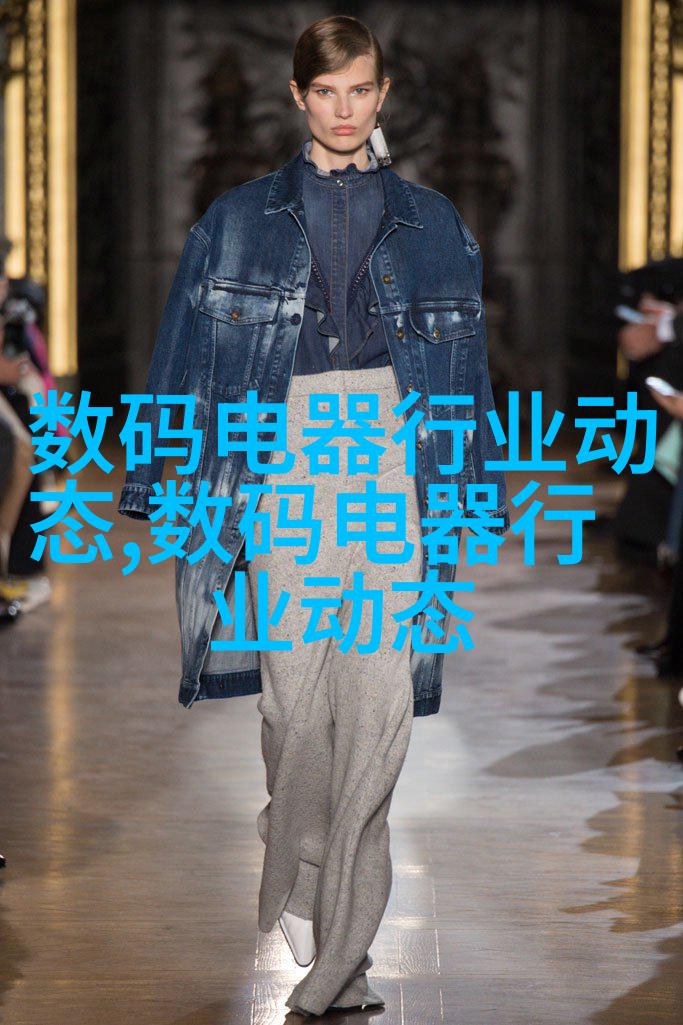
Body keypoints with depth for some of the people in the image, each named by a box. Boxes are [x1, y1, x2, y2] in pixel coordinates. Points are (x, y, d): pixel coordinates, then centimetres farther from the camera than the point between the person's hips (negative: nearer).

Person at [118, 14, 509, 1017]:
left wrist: (474, 496, 10)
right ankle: (311, 896, 12)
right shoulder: (242, 219, 13)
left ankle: (334, 940, -7)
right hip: (285, 449, 0)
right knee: (294, 673, -5)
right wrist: (164, 479, 4)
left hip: (393, 445, 0)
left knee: (382, 680, -11)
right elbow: (188, 350, 11)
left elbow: (466, 359, 15)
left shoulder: (430, 222, 15)